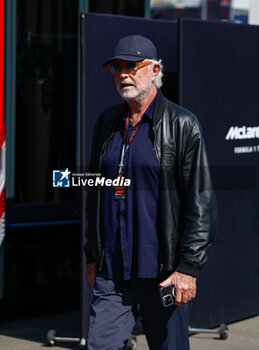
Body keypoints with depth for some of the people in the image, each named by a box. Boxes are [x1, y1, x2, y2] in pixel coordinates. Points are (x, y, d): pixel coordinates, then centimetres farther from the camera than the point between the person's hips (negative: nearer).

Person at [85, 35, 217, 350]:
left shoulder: (182, 125, -4)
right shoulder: (108, 122, 13)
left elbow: (200, 203, -8)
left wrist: (189, 266, -13)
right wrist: (93, 255, 18)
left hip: (164, 273, -5)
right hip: (111, 272, 5)